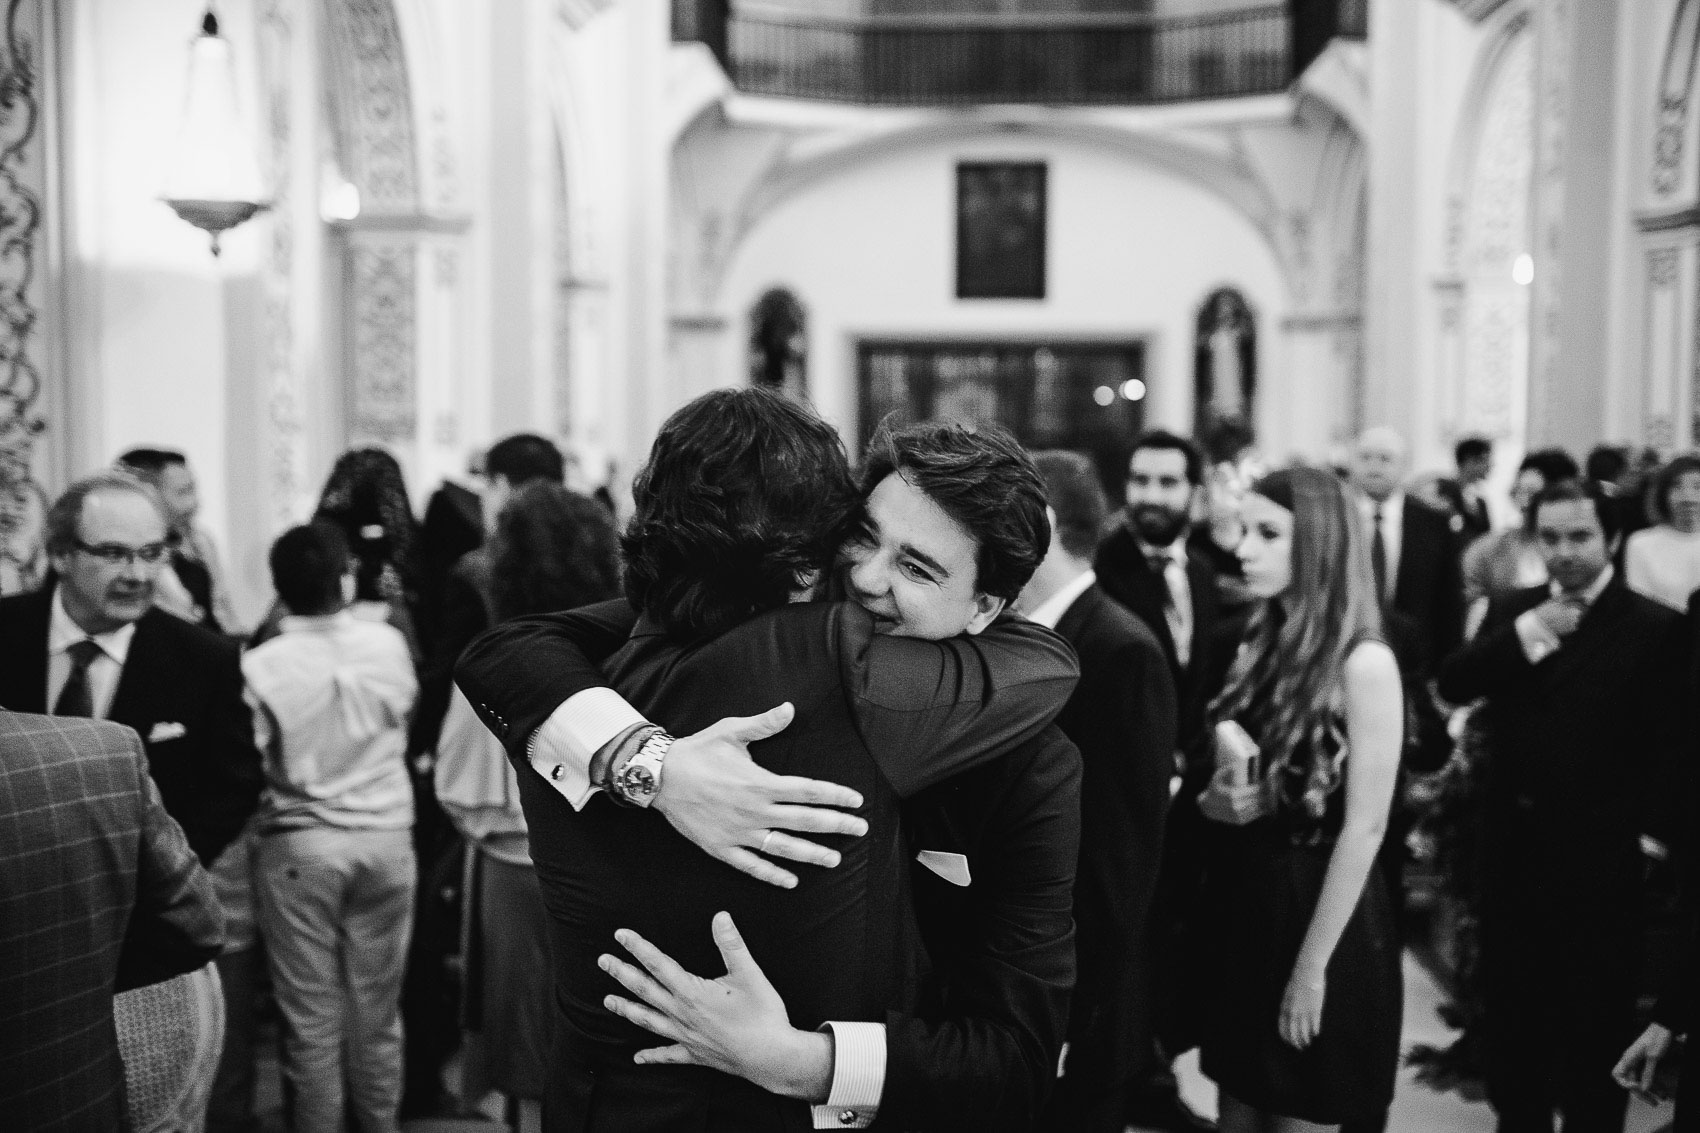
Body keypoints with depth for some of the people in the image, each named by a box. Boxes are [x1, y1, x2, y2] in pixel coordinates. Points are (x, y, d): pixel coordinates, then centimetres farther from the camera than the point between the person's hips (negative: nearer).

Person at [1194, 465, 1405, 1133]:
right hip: (1241, 900, 7)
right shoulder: (1258, 647, 6)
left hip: (1319, 906, -6)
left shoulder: (1363, 661, -15)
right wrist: (1217, 799, -10)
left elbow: (1365, 826, -17)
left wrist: (1313, 965, -17)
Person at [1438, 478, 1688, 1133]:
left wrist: (1654, 832, -18)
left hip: (1597, 857, -5)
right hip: (1512, 846, 5)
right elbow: (1452, 686, -8)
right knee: (1511, 1006, 17)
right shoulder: (1513, 612, 6)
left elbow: (1667, 748, -11)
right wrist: (1526, 634, -17)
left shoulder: (1653, 627, -9)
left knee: (1593, 1020, 7)